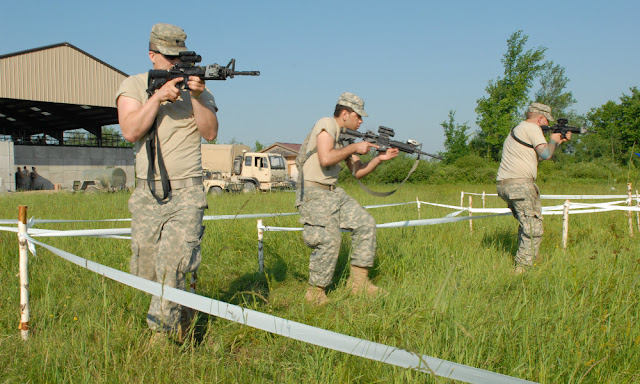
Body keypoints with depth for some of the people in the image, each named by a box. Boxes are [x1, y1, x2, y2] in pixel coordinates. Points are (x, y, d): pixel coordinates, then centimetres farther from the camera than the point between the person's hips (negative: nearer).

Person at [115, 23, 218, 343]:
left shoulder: (196, 85, 7)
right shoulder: (134, 86, 5)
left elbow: (210, 133, -5)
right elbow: (130, 131, -10)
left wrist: (196, 97, -19)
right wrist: (159, 96, -17)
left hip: (186, 191, -2)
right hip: (147, 194, 2)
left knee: (173, 265, -15)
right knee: (145, 271, 9)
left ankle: (163, 332, -2)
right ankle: (183, 313, 33)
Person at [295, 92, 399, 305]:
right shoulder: (327, 125, -11)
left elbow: (358, 172, 17)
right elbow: (325, 158, -27)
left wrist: (380, 158, 2)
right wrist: (354, 147, -15)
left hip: (333, 191, 9)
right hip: (313, 192, -9)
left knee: (365, 223, 2)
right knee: (329, 240, -17)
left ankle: (358, 280, 8)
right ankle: (315, 292, -1)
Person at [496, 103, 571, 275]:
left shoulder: (516, 130, 26)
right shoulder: (532, 128, -4)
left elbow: (539, 153, 29)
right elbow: (545, 154, -11)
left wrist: (560, 141, 28)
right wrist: (553, 140, 8)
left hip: (504, 184, 10)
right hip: (520, 183, -10)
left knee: (526, 223, 23)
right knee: (533, 229, -8)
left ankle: (521, 259, 27)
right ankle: (522, 267, -12)